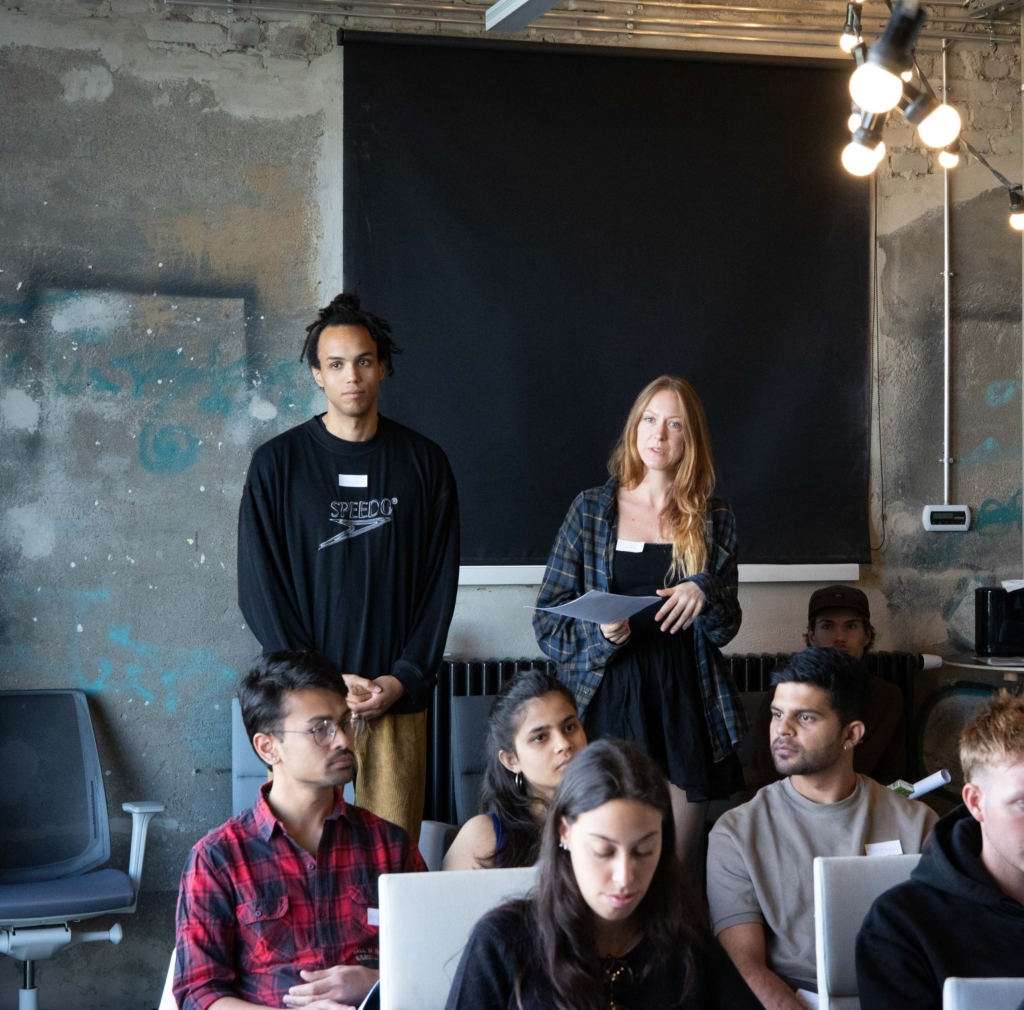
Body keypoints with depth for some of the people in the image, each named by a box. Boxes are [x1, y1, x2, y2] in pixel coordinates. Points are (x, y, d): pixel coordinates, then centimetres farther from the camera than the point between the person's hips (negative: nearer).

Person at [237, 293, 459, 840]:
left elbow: (441, 584, 6)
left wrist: (404, 678, -5)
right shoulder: (278, 463, 3)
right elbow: (259, 590, 0)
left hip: (398, 695, 1)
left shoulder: (424, 462, 7)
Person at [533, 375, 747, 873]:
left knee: (680, 865, 2)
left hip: (682, 705, 1)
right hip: (609, 702, -1)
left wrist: (705, 595, -12)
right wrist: (599, 633, -15)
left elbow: (726, 629, 10)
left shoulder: (713, 521, 11)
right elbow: (548, 619, 5)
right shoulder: (591, 510, 7)